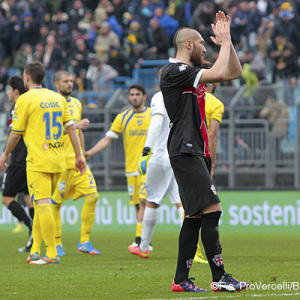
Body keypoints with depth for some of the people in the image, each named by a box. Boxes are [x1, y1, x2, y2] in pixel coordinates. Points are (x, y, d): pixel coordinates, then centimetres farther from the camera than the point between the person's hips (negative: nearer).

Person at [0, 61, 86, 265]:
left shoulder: (25, 99, -7)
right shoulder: (58, 98, 10)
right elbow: (71, 128, 10)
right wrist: (79, 156, 14)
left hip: (38, 161, -7)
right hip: (58, 160, 7)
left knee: (43, 205, -8)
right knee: (41, 205, 16)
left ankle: (51, 254, -12)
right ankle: (35, 251, 18)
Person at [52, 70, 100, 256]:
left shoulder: (76, 103, 16)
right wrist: (76, 126, -20)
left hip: (77, 161, 6)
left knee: (92, 196, -5)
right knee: (55, 203, -1)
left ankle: (85, 242, 3)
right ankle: (57, 244, 11)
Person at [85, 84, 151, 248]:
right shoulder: (122, 118, 8)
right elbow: (107, 139, 6)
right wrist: (90, 152, -5)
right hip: (131, 167, 3)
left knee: (143, 200, -17)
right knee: (138, 205, 5)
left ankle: (139, 240, -20)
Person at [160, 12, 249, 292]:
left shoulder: (192, 73, 18)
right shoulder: (175, 72, -11)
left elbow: (235, 72, 23)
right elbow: (219, 73, -21)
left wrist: (227, 39, 14)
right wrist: (225, 42, -7)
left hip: (197, 153, 10)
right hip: (186, 152, -10)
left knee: (195, 216, 8)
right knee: (211, 210, -15)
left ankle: (181, 280, 10)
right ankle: (219, 278, -15)